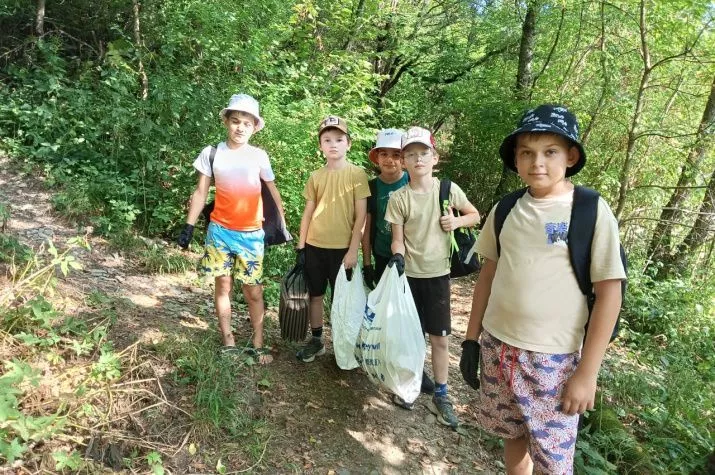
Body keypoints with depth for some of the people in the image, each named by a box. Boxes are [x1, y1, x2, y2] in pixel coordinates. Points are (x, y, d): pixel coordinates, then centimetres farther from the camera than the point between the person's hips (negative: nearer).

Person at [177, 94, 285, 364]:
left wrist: (282, 224, 5)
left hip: (251, 234, 0)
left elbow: (273, 192, 7)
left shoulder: (259, 156, 0)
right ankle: (228, 343, 18)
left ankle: (257, 343, 16)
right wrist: (189, 226, -1)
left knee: (253, 291, 4)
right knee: (223, 286, 6)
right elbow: (201, 192, 4)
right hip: (220, 231, 1)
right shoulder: (212, 153, 0)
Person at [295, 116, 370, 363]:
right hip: (314, 246, 4)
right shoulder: (315, 177, 4)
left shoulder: (356, 174, -6)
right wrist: (301, 246, 5)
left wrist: (353, 249, -12)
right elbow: (308, 213, 8)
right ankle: (316, 340, 28)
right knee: (315, 294, 12)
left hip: (342, 248, -3)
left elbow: (360, 215, -8)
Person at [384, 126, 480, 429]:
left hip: (437, 273, 1)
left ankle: (440, 395, 22)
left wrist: (457, 221, -11)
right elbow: (398, 238, -5)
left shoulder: (448, 189, -3)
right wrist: (397, 256, -26)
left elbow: (475, 215, 9)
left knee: (440, 337, 7)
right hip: (408, 274, -1)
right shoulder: (399, 198, -6)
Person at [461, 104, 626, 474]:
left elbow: (608, 293, -10)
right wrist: (471, 340, 9)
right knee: (513, 437, 19)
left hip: (553, 359, -3)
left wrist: (587, 373, -11)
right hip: (496, 348, 4)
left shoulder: (591, 211, -11)